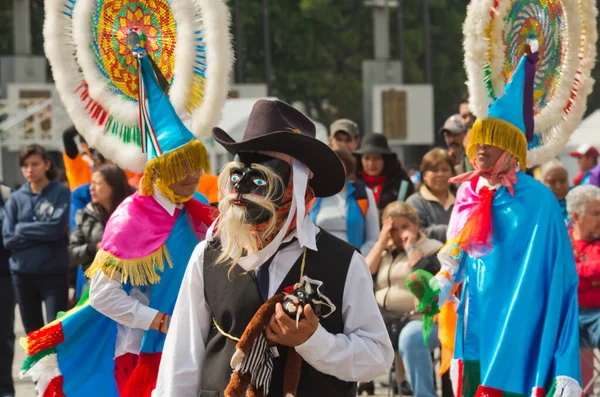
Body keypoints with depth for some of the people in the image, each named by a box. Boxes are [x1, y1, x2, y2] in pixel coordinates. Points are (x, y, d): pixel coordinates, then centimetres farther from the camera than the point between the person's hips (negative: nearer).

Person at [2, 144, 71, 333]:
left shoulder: (61, 193, -2)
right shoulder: (16, 199, 6)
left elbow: (57, 228, -15)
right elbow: (8, 238, -5)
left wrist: (22, 229, -7)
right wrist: (43, 233, -11)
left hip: (54, 273, -4)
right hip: (23, 273, 4)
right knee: (33, 333, 14)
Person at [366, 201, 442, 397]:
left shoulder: (432, 249, 2)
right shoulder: (384, 251, 18)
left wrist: (411, 248, -10)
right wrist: (381, 243, 1)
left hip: (421, 321, -6)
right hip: (383, 322, 6)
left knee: (410, 337, -39)